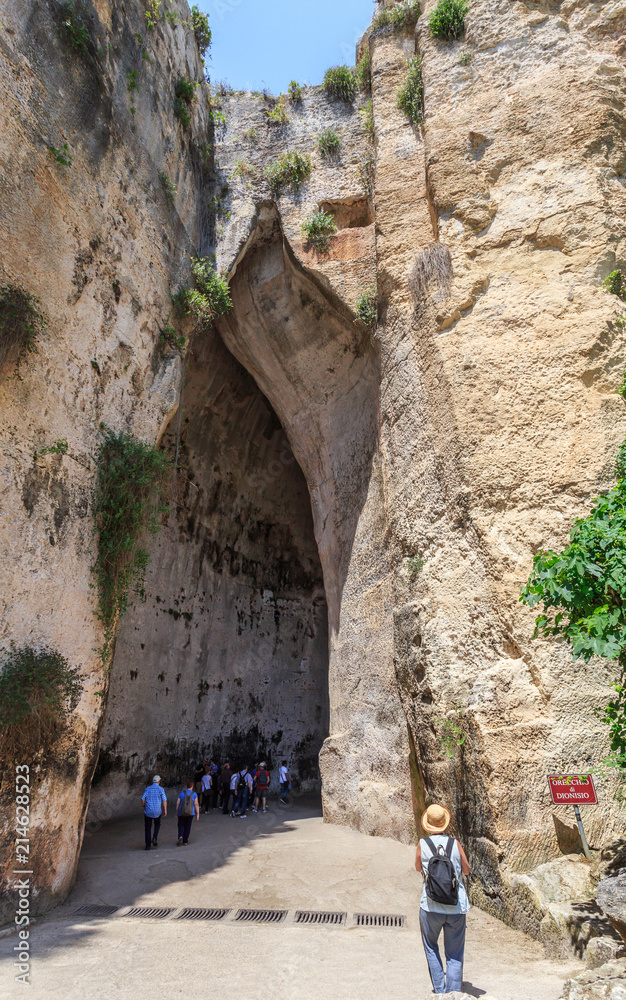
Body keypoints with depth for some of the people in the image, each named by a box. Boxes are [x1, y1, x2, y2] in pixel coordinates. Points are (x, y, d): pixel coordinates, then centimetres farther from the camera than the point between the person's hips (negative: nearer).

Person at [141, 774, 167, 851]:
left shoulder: (148, 788, 2)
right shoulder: (160, 789, -4)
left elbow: (143, 798, -6)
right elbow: (164, 800, -10)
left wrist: (144, 806, 12)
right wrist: (165, 810, -5)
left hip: (148, 811, 1)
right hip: (157, 811, -1)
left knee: (148, 828, 10)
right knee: (157, 824, 23)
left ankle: (148, 845, 7)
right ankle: (155, 838, 3)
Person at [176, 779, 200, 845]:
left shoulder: (182, 793, -4)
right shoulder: (194, 794, -6)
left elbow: (177, 803, -3)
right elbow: (196, 804, -9)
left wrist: (176, 812, 10)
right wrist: (198, 814, -3)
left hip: (181, 813, 0)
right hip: (190, 813, 0)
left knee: (181, 825, 16)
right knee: (187, 826, 12)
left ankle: (180, 836, -9)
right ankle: (185, 842, 16)